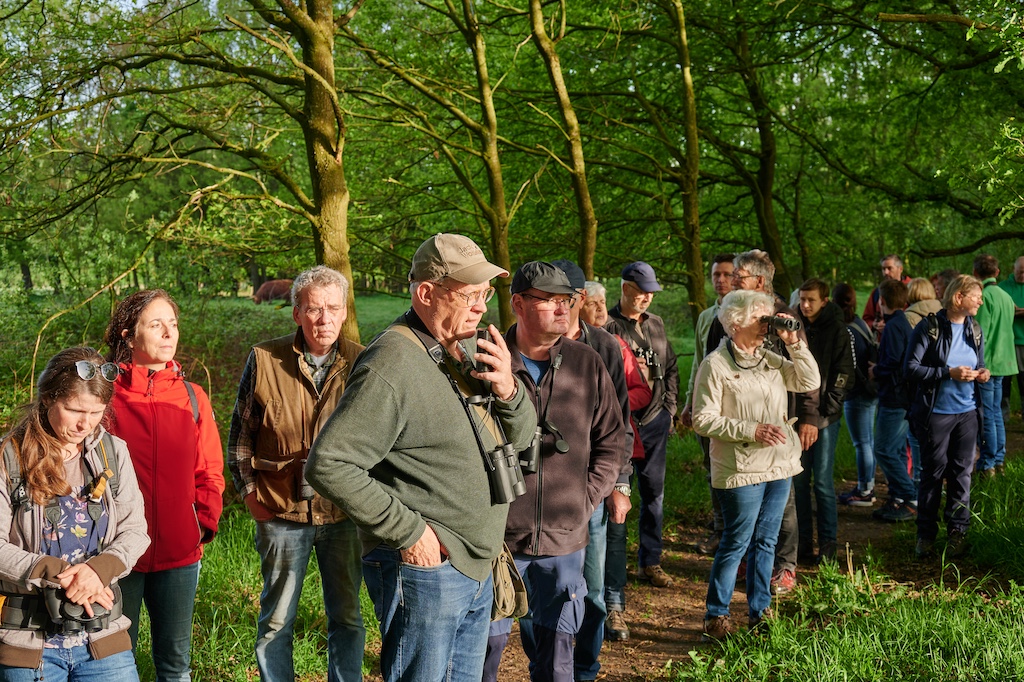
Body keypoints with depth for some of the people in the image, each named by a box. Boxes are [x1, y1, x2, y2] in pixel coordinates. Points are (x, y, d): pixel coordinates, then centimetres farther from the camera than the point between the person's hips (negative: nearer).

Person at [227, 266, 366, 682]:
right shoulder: (264, 360, -5)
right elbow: (241, 433, 4)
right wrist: (249, 491, 1)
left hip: (343, 512, 1)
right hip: (281, 512, -1)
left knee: (347, 617, 12)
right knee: (276, 620, 10)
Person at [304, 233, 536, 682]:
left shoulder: (470, 352, 9)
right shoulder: (392, 364, -19)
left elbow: (520, 438, 15)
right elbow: (328, 465, -24)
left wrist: (508, 390, -7)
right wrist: (407, 531, -21)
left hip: (476, 572, 9)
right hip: (423, 568, -9)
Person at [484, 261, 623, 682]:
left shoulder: (587, 364, 4)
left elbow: (611, 440, 11)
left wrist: (587, 498, 3)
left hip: (564, 538, 3)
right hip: (497, 537, -3)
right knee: (487, 645, 7)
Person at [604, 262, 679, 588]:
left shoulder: (656, 324, 13)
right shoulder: (607, 325, -8)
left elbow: (671, 367, 21)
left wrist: (669, 407, 13)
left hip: (655, 421, 6)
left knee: (654, 493, 10)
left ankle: (651, 562, 20)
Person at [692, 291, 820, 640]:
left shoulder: (769, 359, 10)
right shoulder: (716, 364, -11)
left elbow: (809, 382, 5)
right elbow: (703, 420, -15)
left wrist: (793, 343, -4)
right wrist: (752, 429, -20)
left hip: (779, 466, 7)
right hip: (742, 470, -7)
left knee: (766, 541, 14)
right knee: (737, 543, -1)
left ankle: (759, 612, 25)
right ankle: (715, 617, 10)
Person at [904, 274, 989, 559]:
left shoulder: (974, 329, 7)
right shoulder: (929, 328, -11)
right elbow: (911, 368, -15)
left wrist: (981, 373, -4)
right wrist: (948, 373, -23)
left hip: (967, 412, 5)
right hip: (936, 412, -5)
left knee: (961, 472, 9)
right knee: (933, 473, 4)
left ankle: (958, 531, 20)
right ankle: (926, 534, 16)